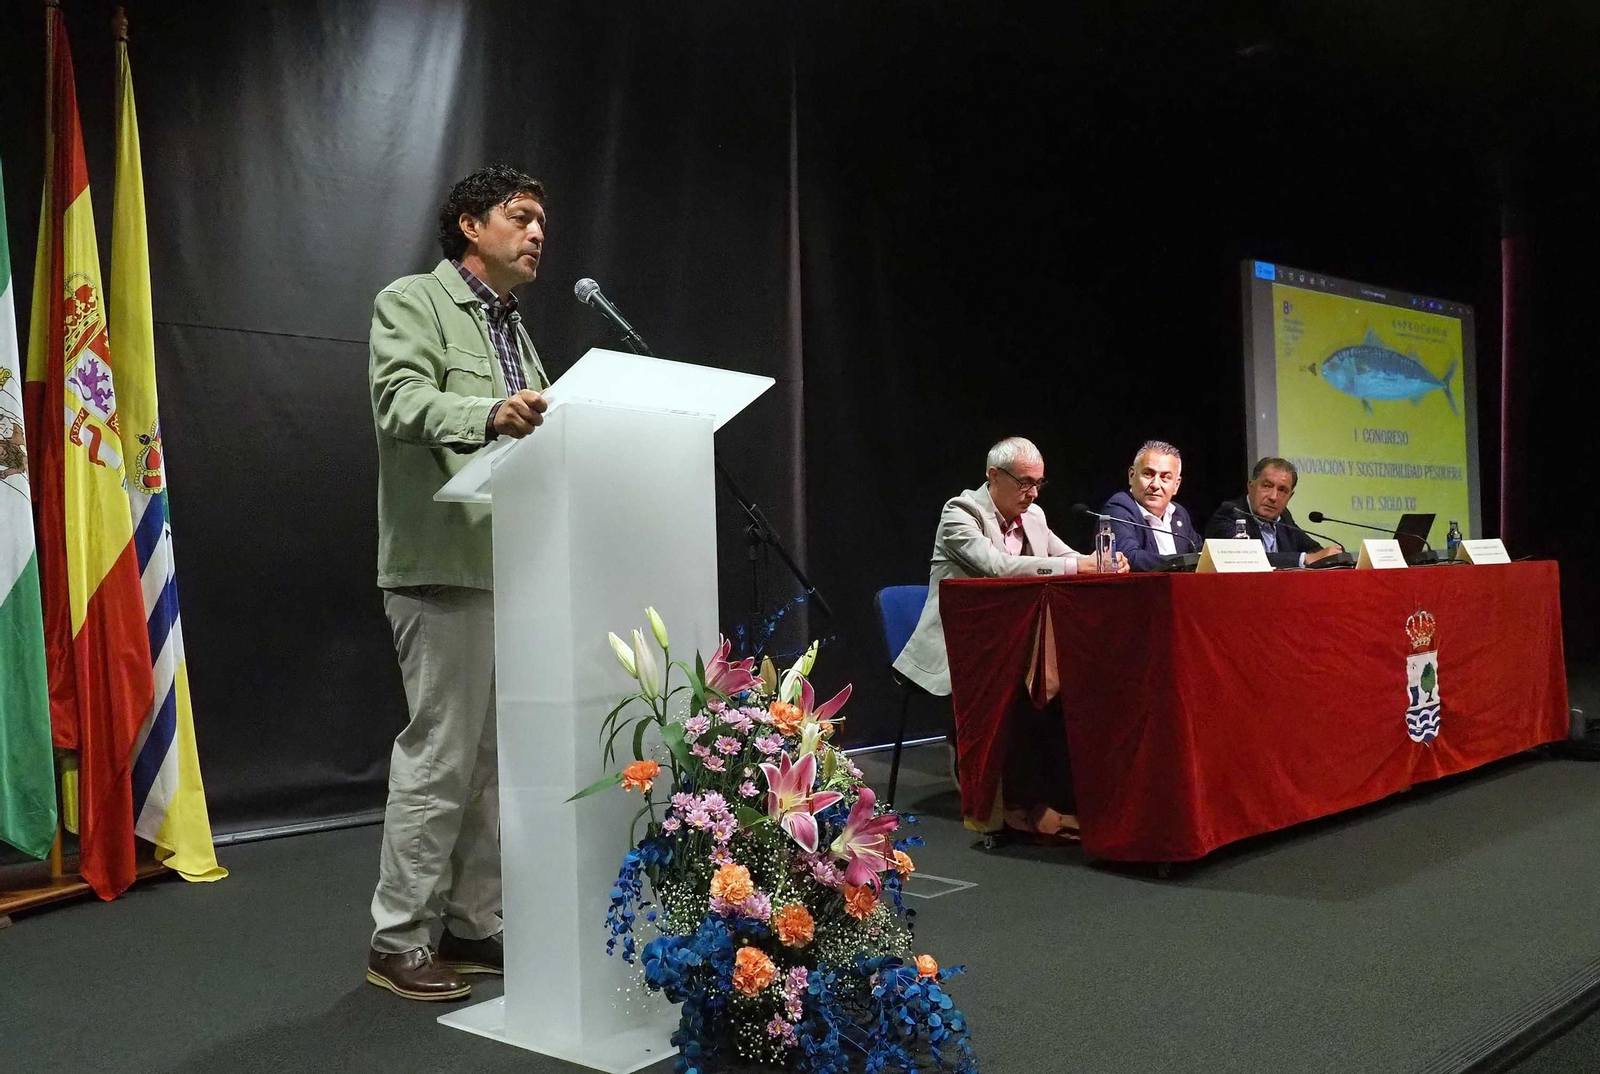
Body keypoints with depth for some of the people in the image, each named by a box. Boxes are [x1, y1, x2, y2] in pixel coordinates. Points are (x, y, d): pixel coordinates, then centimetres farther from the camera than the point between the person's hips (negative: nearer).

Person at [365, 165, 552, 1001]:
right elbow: (402, 400, -20)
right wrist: (490, 413, -36)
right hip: (447, 569, -8)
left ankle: (470, 925, 20)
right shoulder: (412, 302, -2)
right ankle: (399, 941, 6)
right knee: (439, 755, -5)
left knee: (497, 757, 10)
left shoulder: (515, 331, 22)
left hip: (517, 571, 8)